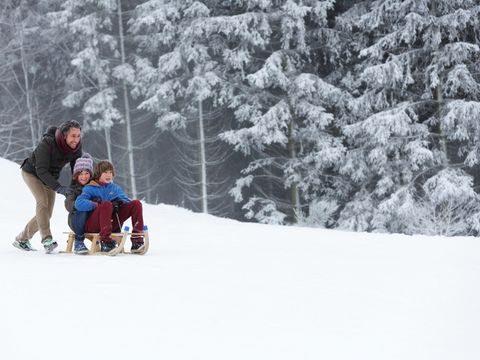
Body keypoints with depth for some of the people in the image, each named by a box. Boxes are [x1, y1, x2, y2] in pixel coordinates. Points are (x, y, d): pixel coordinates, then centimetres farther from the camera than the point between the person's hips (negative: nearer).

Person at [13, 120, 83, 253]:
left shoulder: (76, 148, -18)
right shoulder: (47, 143, -35)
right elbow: (41, 171, -37)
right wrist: (58, 188, -46)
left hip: (50, 177, 6)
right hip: (32, 172, -6)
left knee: (46, 213, 2)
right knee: (42, 201, -28)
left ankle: (22, 239, 17)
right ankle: (46, 239, -34)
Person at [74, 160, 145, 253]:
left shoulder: (116, 188, 21)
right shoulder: (90, 188, 4)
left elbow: (127, 201, 14)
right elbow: (79, 203, -14)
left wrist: (120, 202, -8)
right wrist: (98, 205, -21)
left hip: (111, 224, 5)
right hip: (92, 226, -5)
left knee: (136, 204, -9)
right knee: (106, 204, -36)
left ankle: (137, 240, -22)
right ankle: (105, 242, -42)